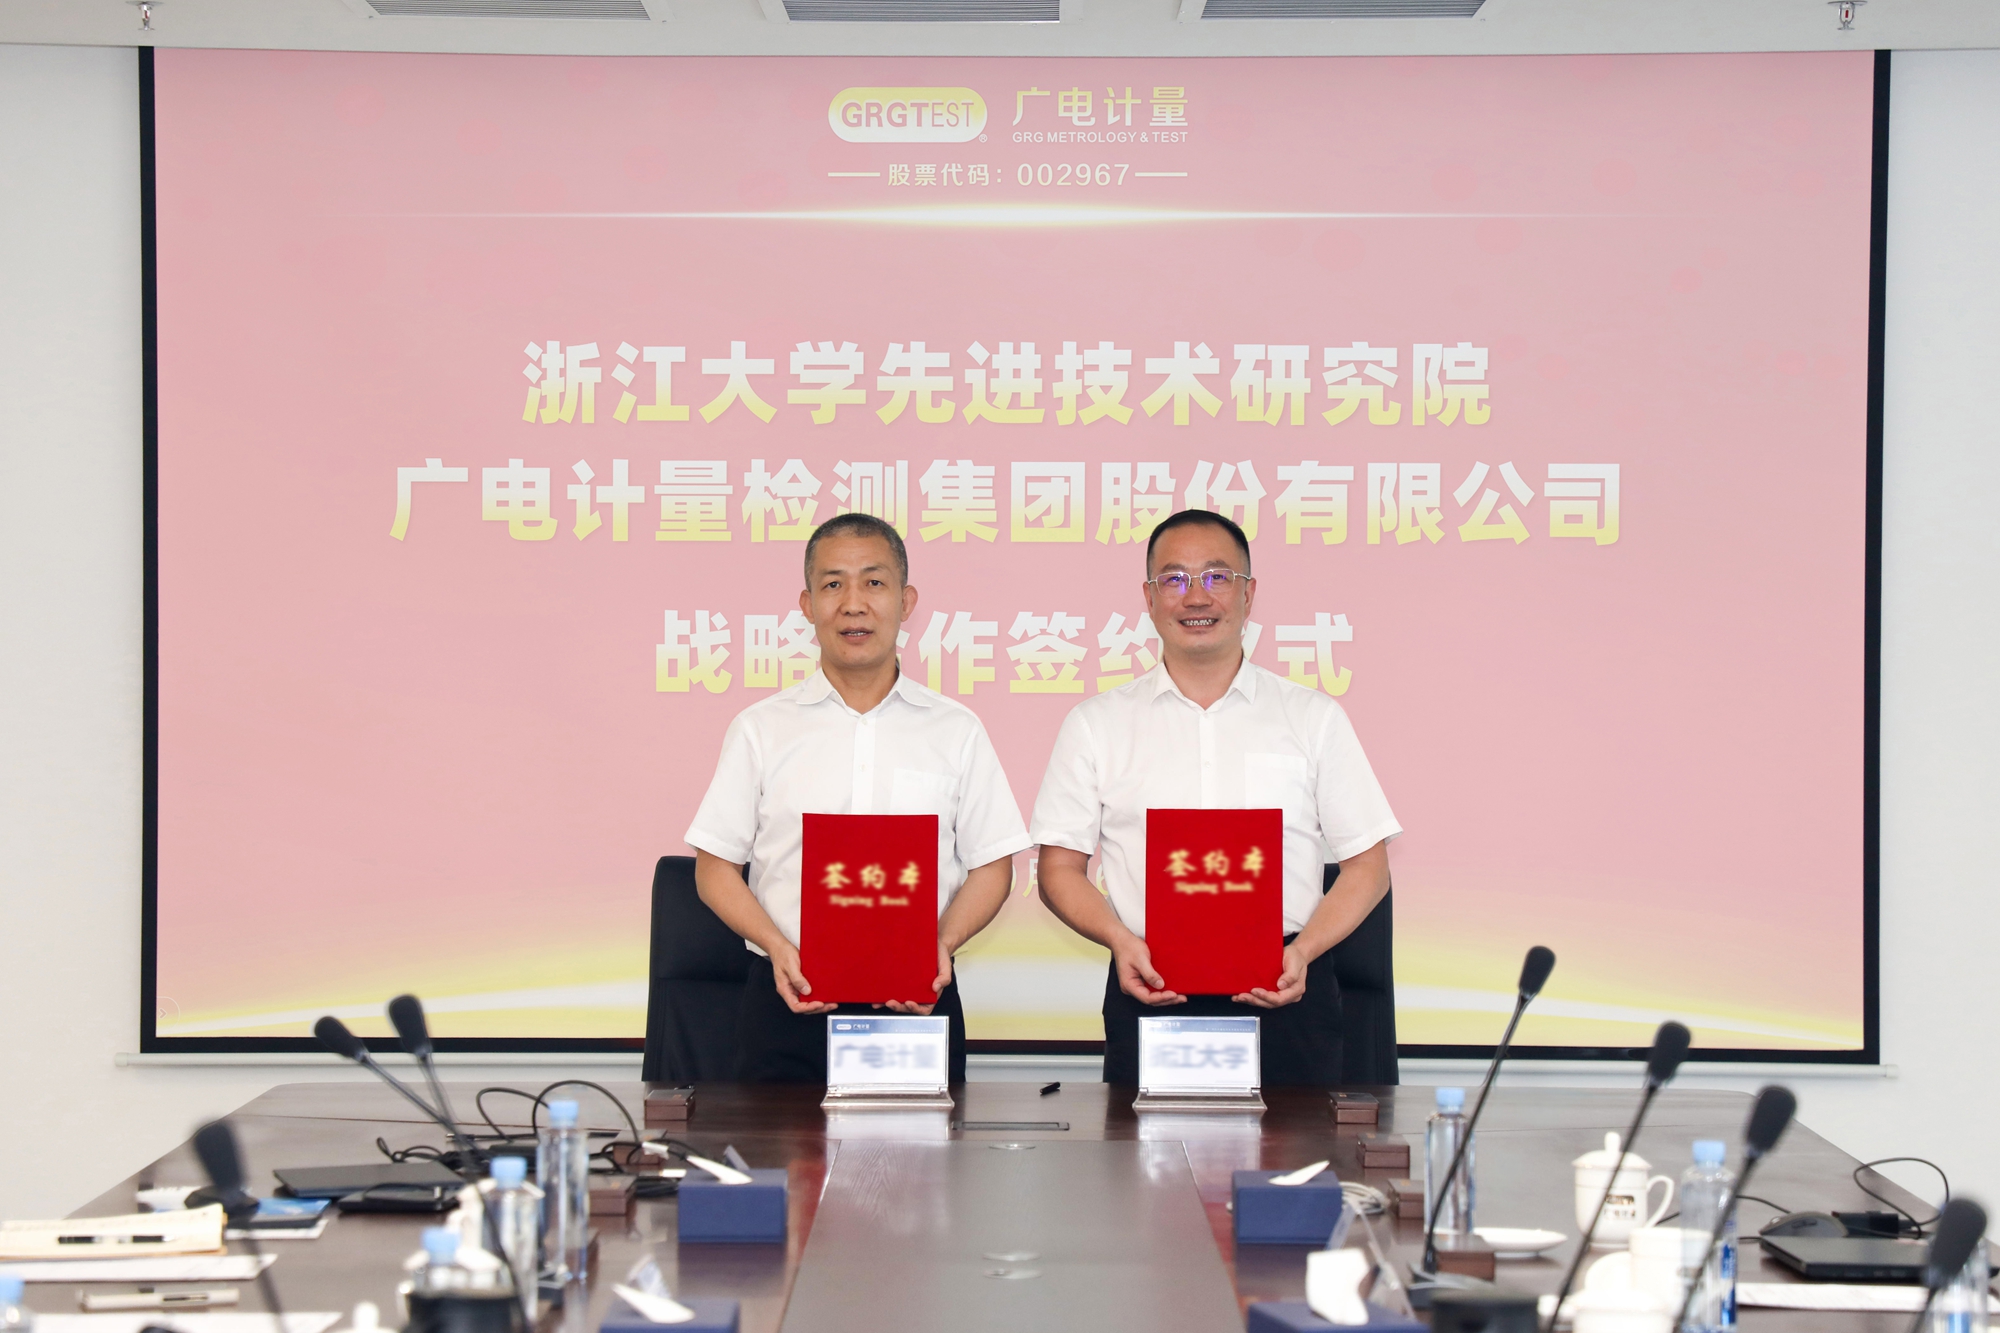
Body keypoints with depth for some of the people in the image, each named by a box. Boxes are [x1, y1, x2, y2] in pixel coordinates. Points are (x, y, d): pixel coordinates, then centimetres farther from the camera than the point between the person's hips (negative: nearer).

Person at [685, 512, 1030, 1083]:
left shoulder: (956, 730, 10)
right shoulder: (761, 729, 8)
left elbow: (990, 865, 10)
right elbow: (715, 868, 7)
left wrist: (942, 944, -9)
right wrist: (779, 948, -10)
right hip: (789, 1001, 0)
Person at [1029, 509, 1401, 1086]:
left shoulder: (1315, 718, 11)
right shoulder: (1095, 725, 11)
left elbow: (1367, 865, 9)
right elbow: (1060, 868, 10)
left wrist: (1302, 952, -8)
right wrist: (1122, 941, -9)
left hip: (1284, 996, 0)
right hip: (1151, 995, 0)